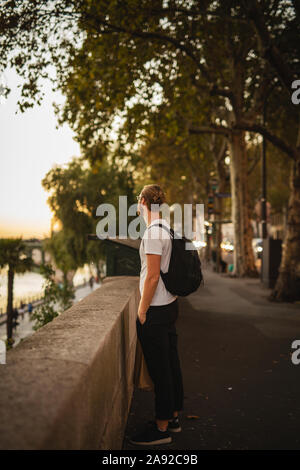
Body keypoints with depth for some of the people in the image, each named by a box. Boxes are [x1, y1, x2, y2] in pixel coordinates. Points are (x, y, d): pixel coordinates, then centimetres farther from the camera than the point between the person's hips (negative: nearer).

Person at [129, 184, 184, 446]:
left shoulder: (153, 232, -17)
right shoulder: (166, 228, 10)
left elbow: (152, 276, -20)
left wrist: (141, 312, -13)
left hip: (156, 309, -9)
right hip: (170, 304, 9)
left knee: (159, 368, 0)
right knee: (171, 363, 16)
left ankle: (161, 428, 11)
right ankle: (173, 417, 29)